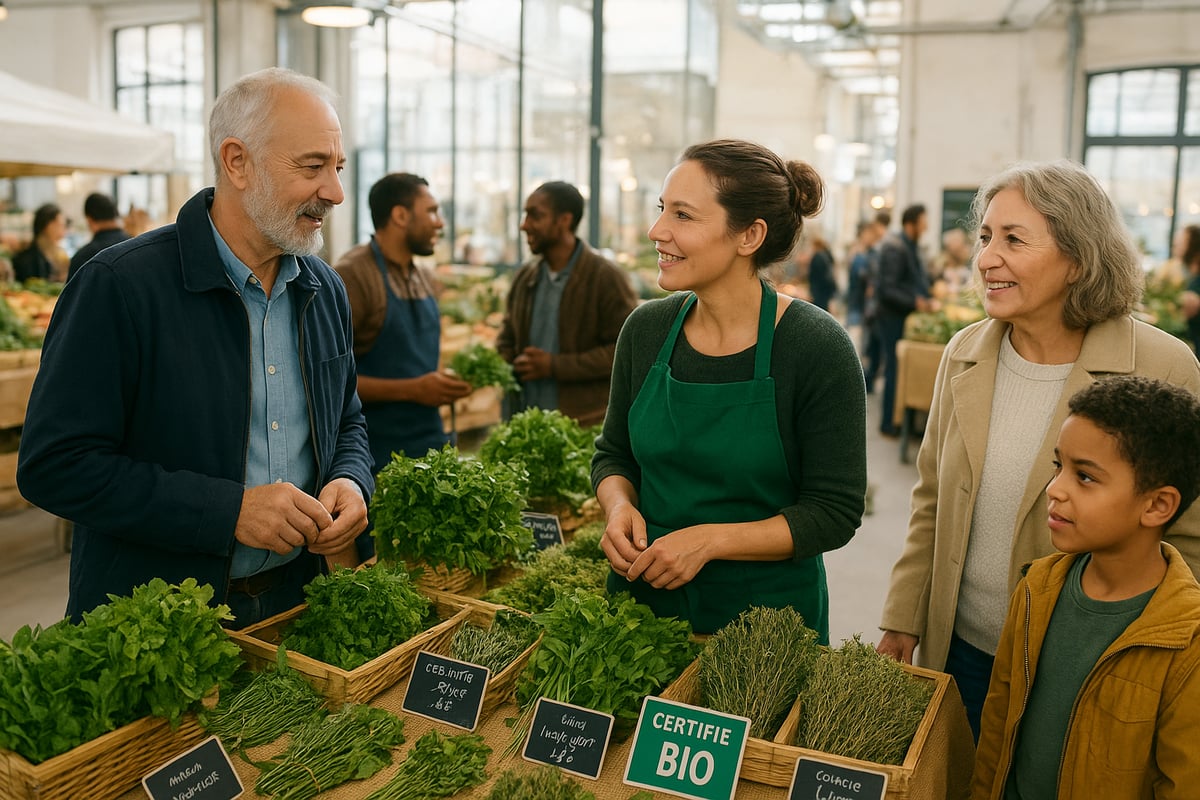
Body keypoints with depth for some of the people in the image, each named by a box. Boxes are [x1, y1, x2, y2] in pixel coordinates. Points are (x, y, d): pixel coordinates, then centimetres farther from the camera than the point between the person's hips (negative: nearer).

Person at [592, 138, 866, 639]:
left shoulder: (817, 348, -17)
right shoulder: (646, 329, -5)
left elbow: (835, 513, -15)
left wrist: (710, 540, -24)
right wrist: (619, 506, -13)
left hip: (767, 612, -4)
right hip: (644, 598, 4)